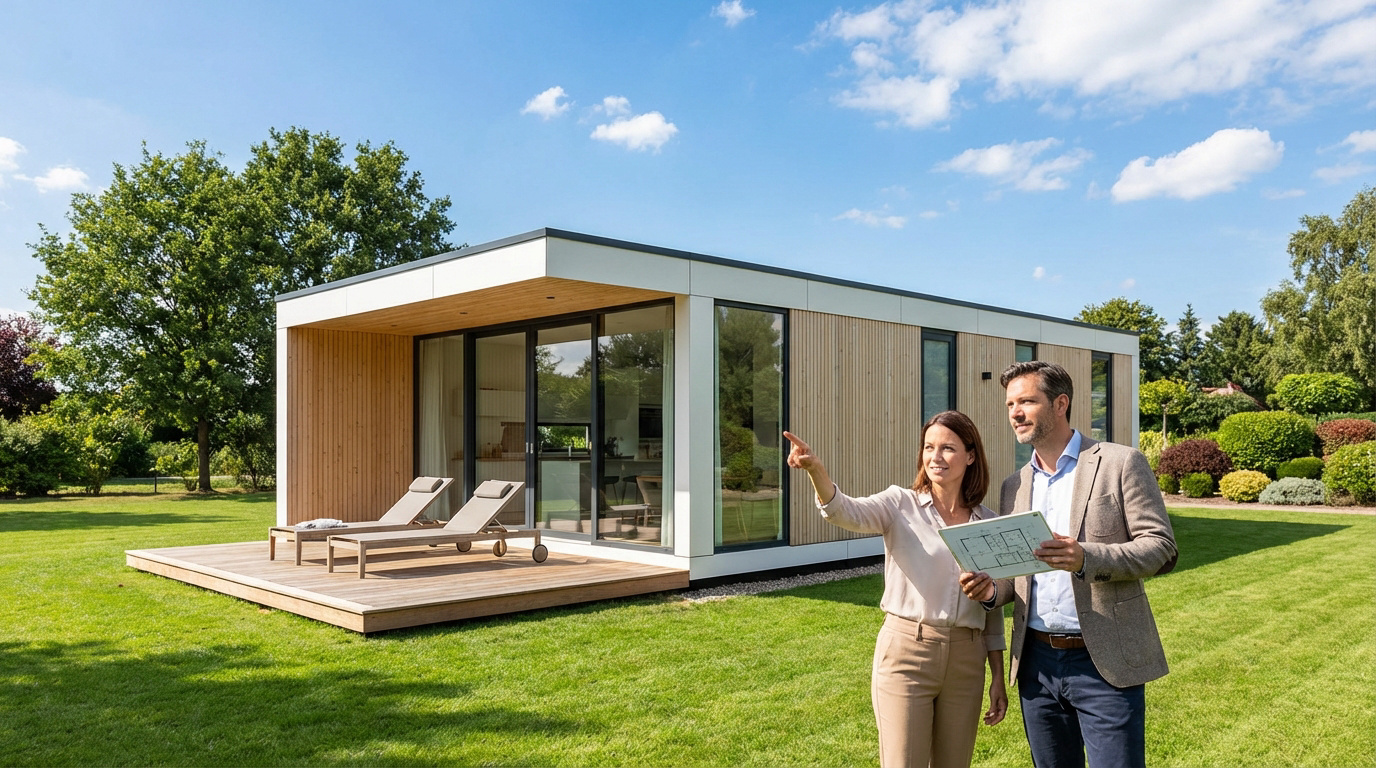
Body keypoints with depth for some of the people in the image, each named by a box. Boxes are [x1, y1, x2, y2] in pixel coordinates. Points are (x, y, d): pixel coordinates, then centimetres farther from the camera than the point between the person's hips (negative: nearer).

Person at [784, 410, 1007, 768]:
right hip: (905, 651, -3)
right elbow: (846, 512, -24)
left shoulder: (989, 523, 7)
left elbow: (993, 607, 13)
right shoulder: (901, 504, -3)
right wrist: (816, 469, -43)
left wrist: (998, 678, 12)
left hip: (966, 659, 4)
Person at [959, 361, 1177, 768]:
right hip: (1037, 661, 5)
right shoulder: (1015, 486, 11)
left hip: (1104, 662, -5)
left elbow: (1161, 547, -9)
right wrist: (991, 589, -6)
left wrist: (1087, 558, -26)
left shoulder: (1121, 463, -4)